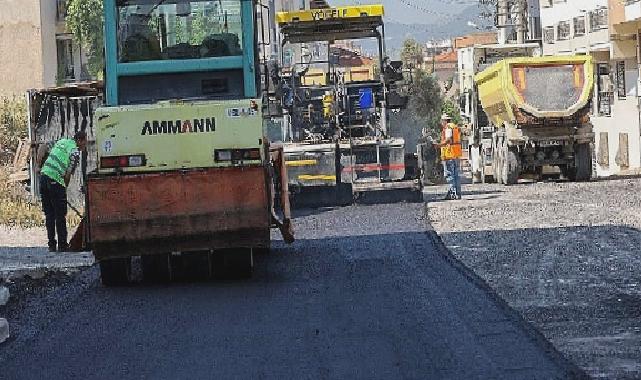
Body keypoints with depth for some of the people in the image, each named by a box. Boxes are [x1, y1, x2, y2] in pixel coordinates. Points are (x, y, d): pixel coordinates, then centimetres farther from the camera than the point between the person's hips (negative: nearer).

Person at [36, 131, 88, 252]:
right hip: (56, 181, -7)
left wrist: (39, 165, 13)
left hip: (44, 175, 7)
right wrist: (64, 188, 7)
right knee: (60, 216, 1)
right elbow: (67, 175, -7)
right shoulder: (75, 152, -4)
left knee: (49, 215, 11)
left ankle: (52, 246, 12)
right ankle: (62, 246, 3)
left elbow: (42, 148, 15)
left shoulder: (61, 142, 18)